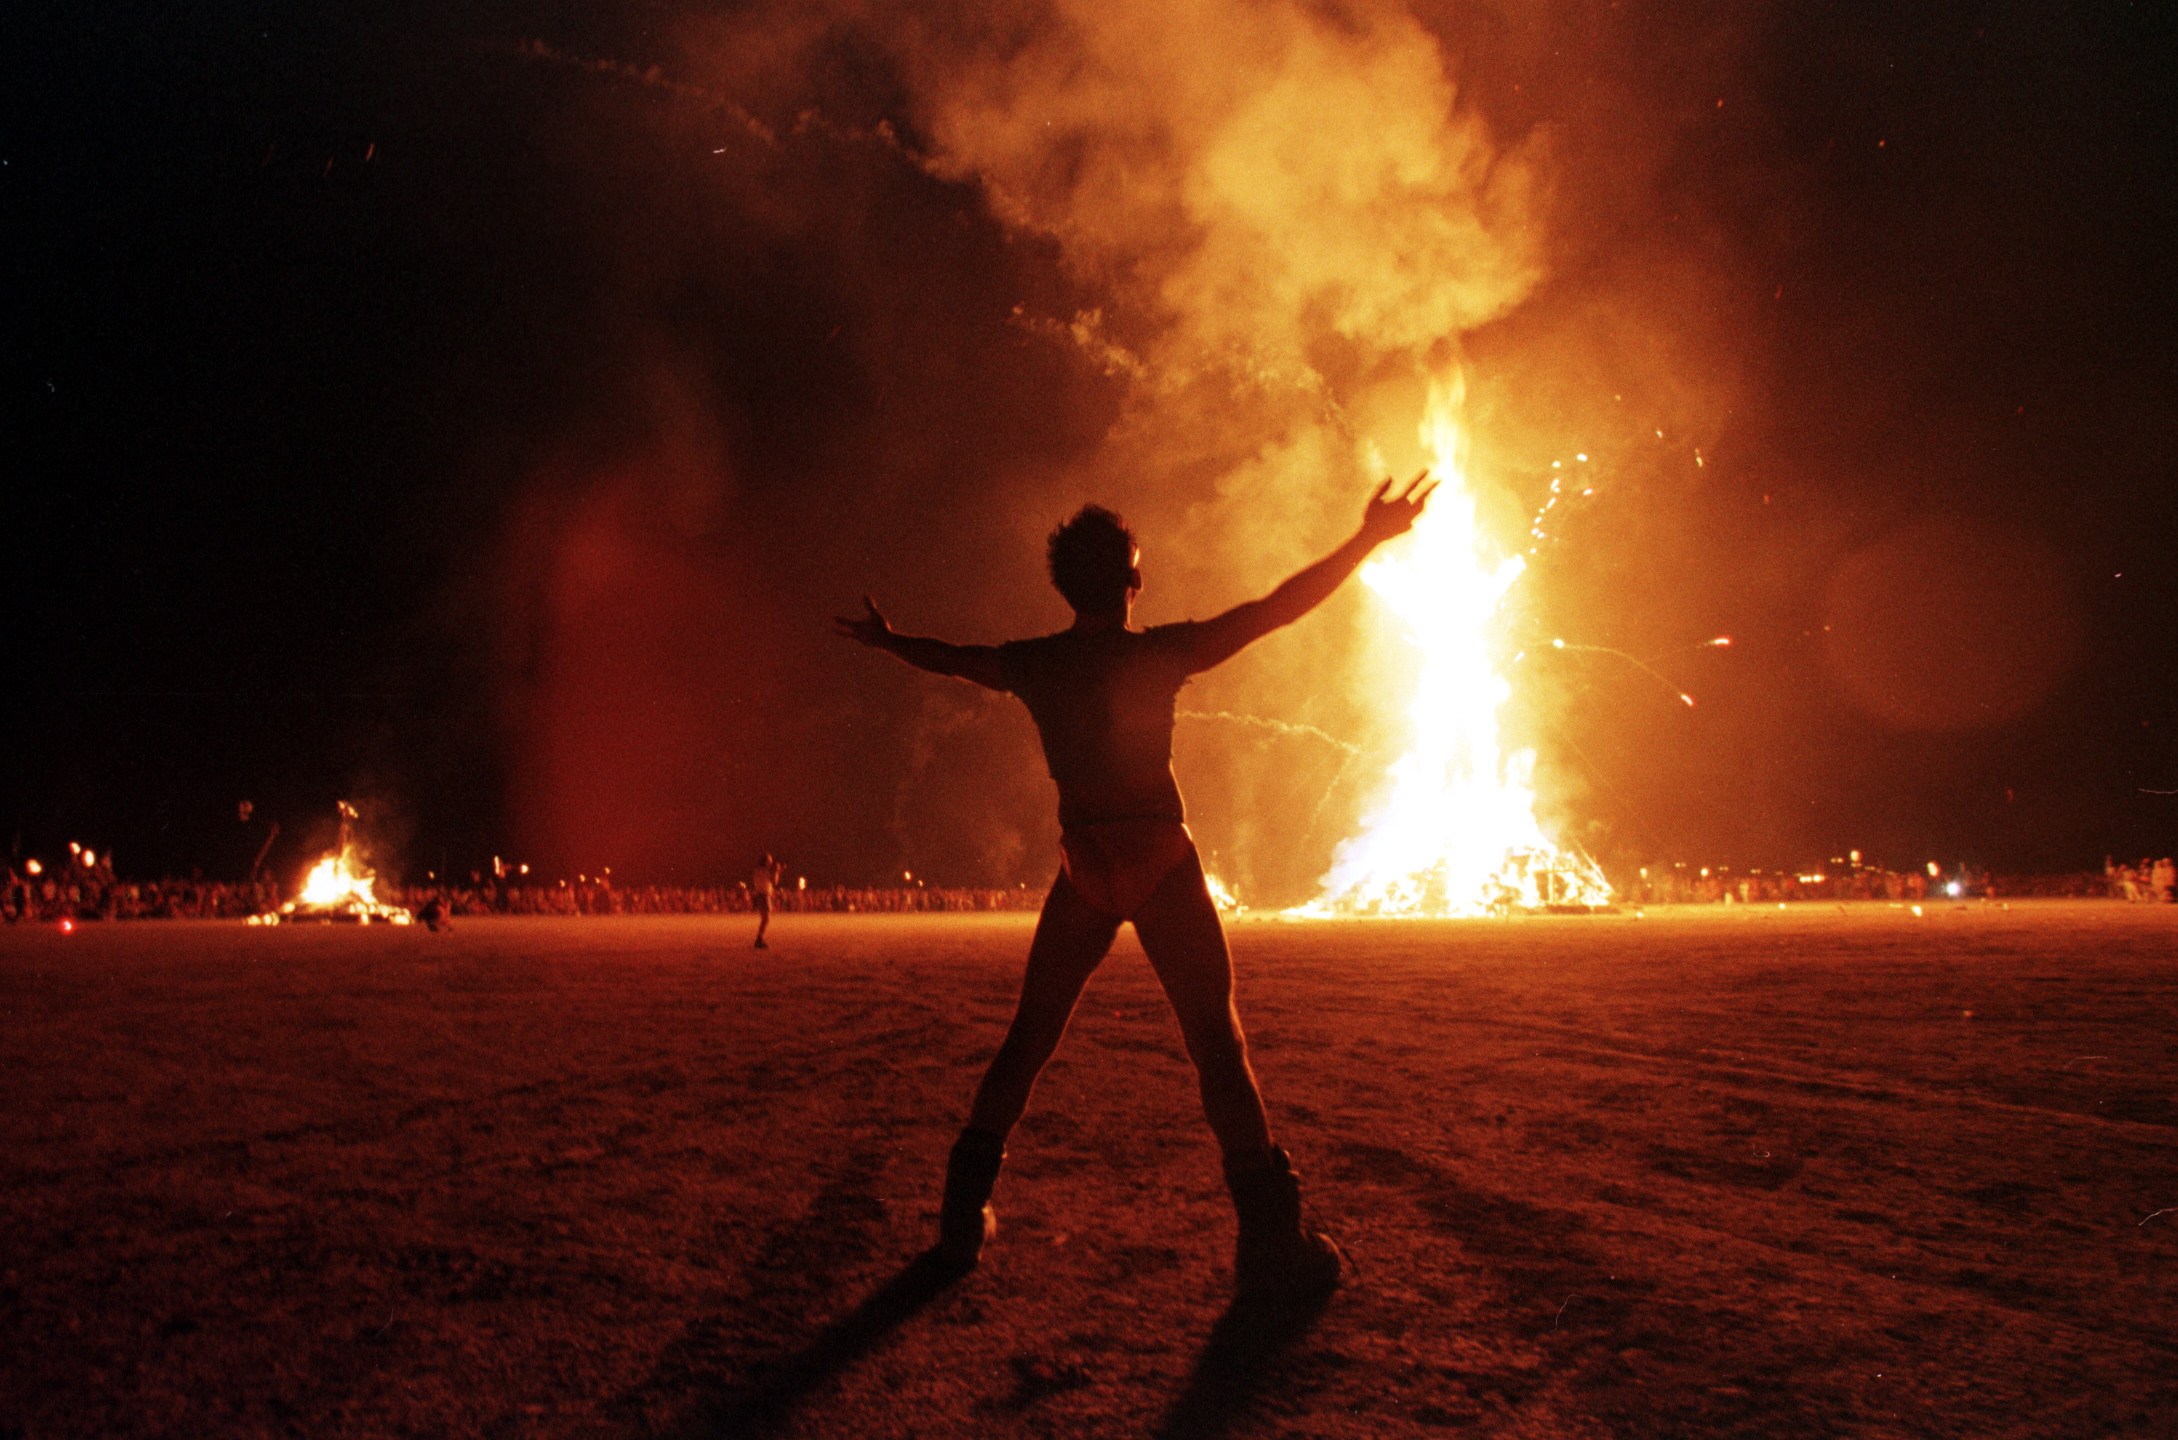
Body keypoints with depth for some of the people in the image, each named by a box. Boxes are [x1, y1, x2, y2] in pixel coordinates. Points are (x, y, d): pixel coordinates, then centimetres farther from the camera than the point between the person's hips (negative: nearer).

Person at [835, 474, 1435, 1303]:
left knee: (1029, 1039, 14)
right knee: (1216, 1042, -3)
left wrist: (886, 642, 41)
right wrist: (1369, 539, -3)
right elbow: (1276, 609, -9)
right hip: (1162, 866, -4)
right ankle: (1269, 1246, -7)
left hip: (1083, 868, 4)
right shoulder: (1156, 653, -9)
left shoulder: (1033, 664, 2)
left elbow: (952, 659, 21)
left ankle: (964, 1219, 19)